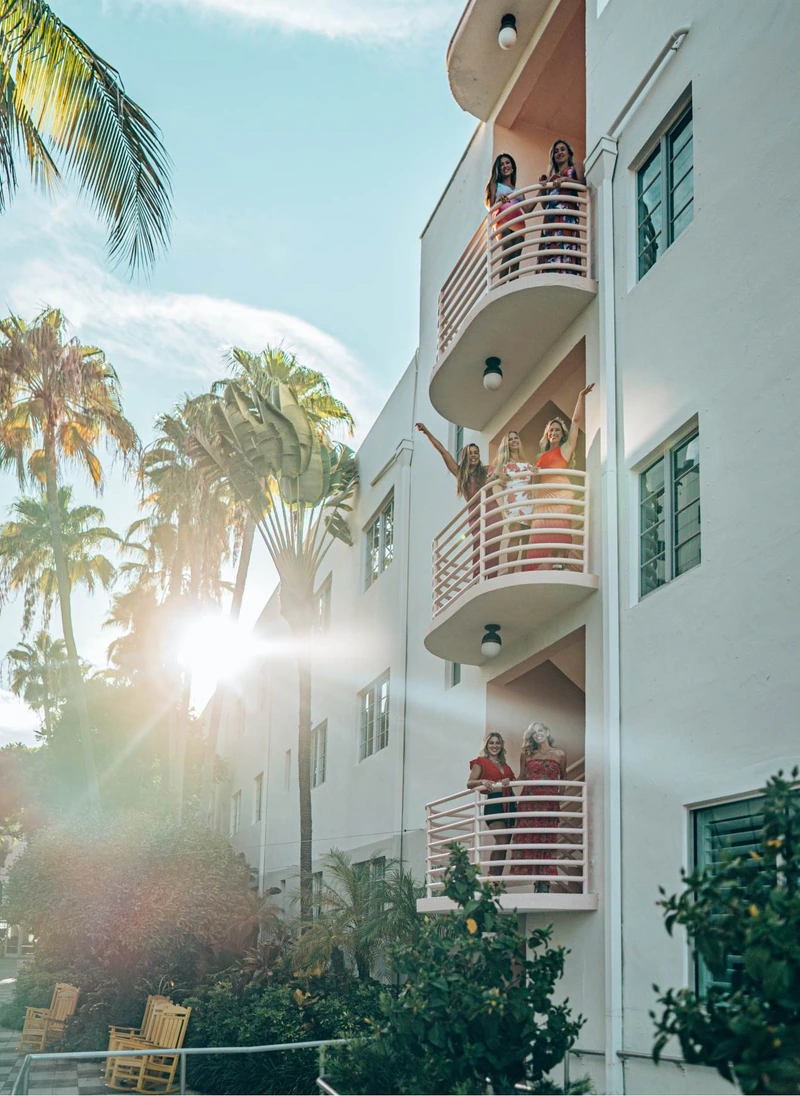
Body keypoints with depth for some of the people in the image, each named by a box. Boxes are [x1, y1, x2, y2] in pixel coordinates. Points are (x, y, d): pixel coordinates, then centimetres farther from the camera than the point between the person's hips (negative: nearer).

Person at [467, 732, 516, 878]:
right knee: (501, 842, -20)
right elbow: (469, 784, -5)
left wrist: (508, 781, -13)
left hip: (510, 804, 7)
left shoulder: (504, 764, 20)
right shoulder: (480, 762, 3)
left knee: (504, 845, 4)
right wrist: (482, 781, -23)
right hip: (494, 803, -7)